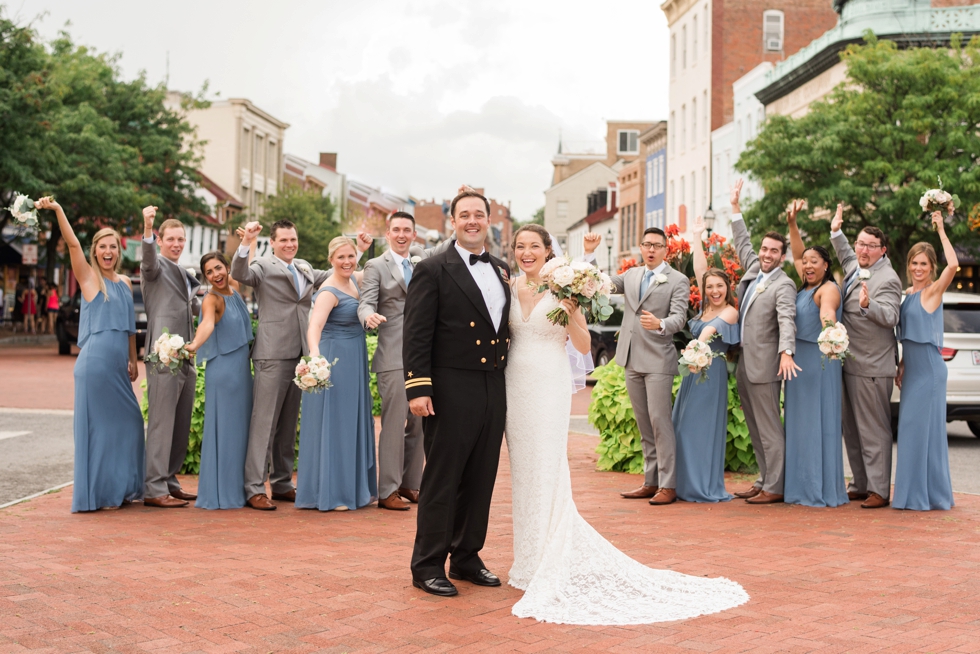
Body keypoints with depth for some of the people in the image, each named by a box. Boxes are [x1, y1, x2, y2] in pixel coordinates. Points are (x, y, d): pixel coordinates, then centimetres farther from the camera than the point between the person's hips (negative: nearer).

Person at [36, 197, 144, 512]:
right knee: (97, 425, -2)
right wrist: (57, 210, -27)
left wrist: (133, 360, 18)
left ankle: (122, 489, 22)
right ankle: (98, 494, 7)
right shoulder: (89, 277, -2)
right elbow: (72, 243, -15)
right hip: (95, 363, -6)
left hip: (118, 365, 6)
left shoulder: (125, 283, 14)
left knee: (127, 423, 10)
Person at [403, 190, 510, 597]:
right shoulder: (433, 270, -5)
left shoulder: (502, 271, 14)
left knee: (481, 480, 12)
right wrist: (417, 387, -17)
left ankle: (467, 558, 24)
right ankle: (427, 566, 9)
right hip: (451, 391, -6)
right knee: (442, 480, 0)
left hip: (494, 391, 6)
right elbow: (416, 334, -10)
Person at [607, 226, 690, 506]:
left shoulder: (678, 281, -4)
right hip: (632, 361, 6)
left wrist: (660, 324, -36)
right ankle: (651, 482, 18)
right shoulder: (631, 275, 14)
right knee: (644, 425, 11)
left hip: (658, 360, -6)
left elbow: (679, 317, -14)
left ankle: (668, 485, -4)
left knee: (659, 421, -9)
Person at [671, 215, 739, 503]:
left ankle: (706, 488, 0)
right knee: (684, 427, 8)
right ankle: (687, 485, 15)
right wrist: (697, 236, 16)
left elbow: (711, 329, -28)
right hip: (693, 370, 8)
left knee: (703, 427, -6)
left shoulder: (730, 311, -8)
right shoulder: (706, 308, 11)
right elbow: (699, 269, 14)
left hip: (711, 371, -8)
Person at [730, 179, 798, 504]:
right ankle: (764, 481, 21)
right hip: (744, 364, 8)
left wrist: (786, 353, -41)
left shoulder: (783, 285, -11)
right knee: (755, 428, 13)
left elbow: (787, 320, -25)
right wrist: (735, 207, 29)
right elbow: (742, 243, 27)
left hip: (765, 366, -8)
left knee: (769, 428, -4)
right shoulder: (753, 269, 11)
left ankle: (774, 488, 0)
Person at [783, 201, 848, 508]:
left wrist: (828, 321, -55)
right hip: (799, 361, 9)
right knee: (799, 422, 12)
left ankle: (823, 490, -4)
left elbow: (827, 310, -34)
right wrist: (792, 223, 15)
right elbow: (797, 255, 24)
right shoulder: (805, 288, 13)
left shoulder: (828, 289, -12)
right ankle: (801, 486, 18)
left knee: (818, 422, -7)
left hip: (819, 361, -9)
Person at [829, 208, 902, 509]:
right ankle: (860, 485, 24)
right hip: (848, 363, 9)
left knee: (874, 431, -4)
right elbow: (846, 256, 37)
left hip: (872, 368, -9)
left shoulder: (887, 279, -14)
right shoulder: (853, 267, 12)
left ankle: (879, 490, 2)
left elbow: (889, 316, -28)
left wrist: (868, 304, -44)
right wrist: (836, 232, 30)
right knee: (851, 429, 15)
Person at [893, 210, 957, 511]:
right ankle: (915, 494, 19)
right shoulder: (908, 294, 13)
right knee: (910, 428, 11)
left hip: (929, 370, -8)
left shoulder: (932, 292, -10)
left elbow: (953, 264, -29)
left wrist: (941, 229, -20)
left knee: (925, 427, -4)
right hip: (913, 370, 8)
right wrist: (902, 365, 14)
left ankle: (931, 495, 5)